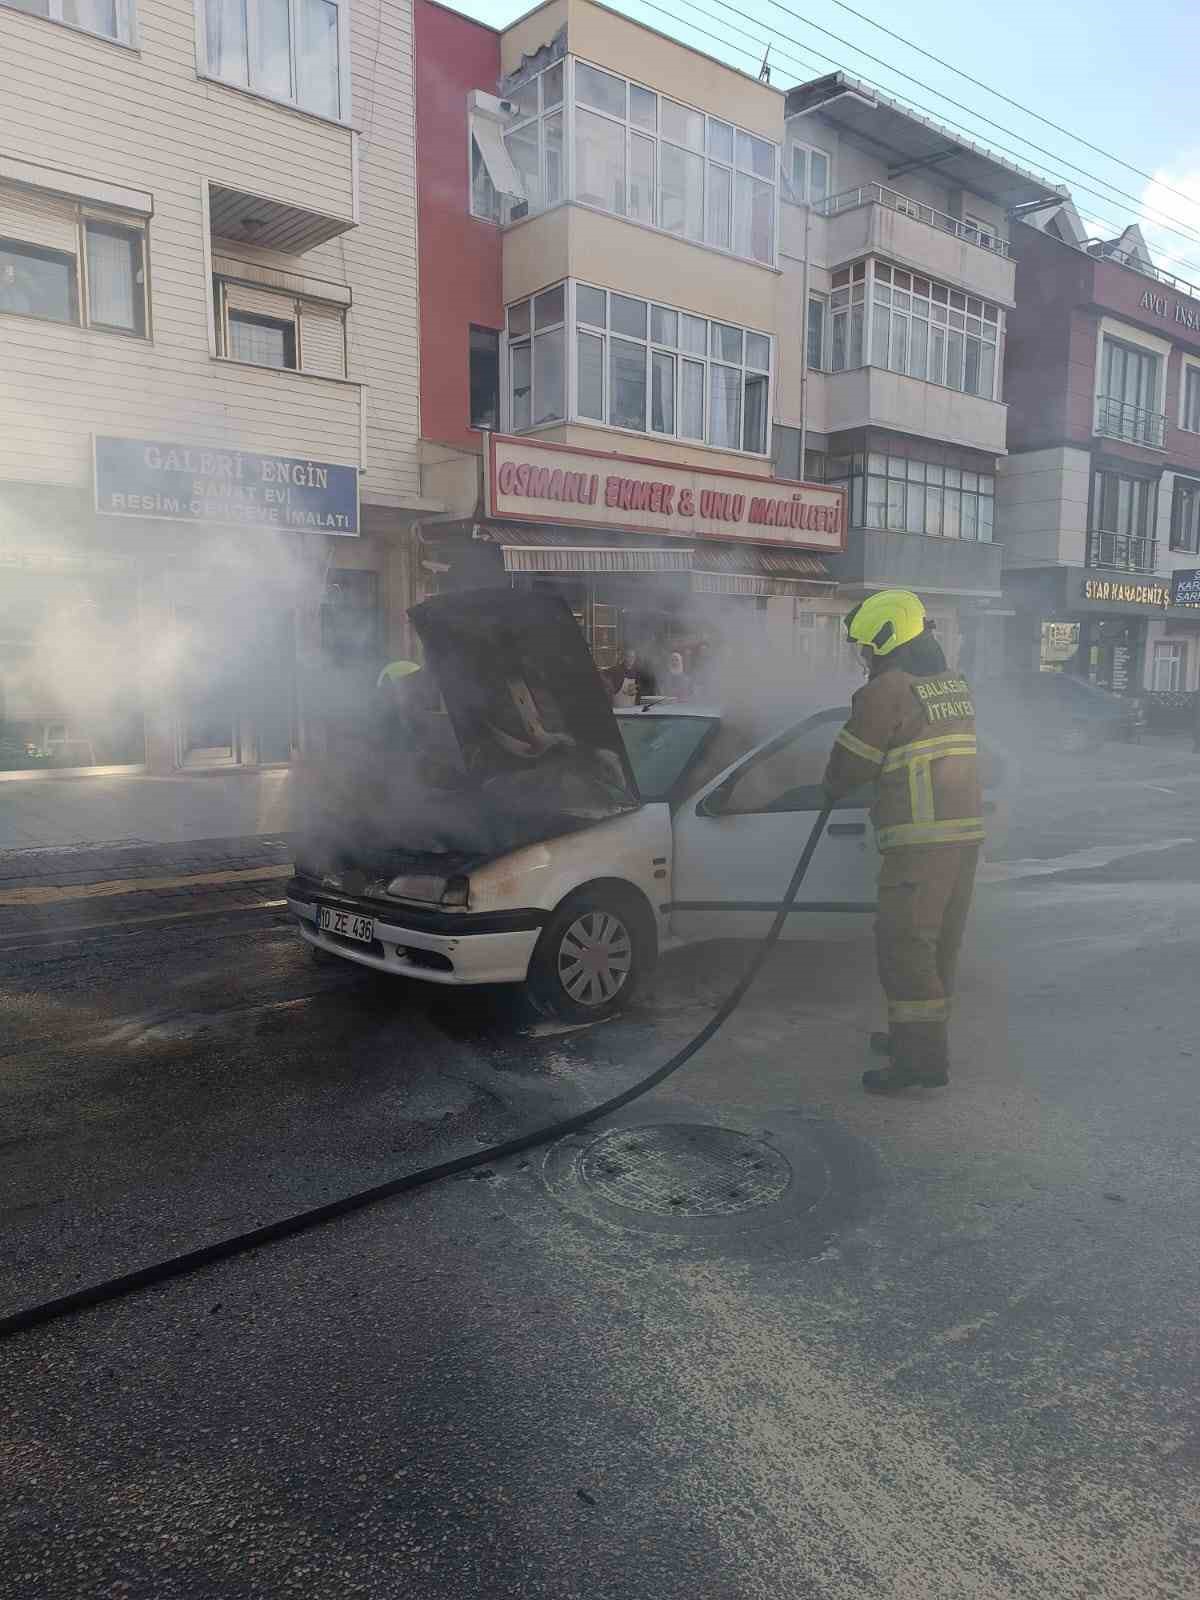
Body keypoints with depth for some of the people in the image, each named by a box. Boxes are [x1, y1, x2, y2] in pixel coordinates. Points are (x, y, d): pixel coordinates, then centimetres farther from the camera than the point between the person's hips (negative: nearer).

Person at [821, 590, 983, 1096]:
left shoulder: (887, 691, -11)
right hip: (966, 832, 9)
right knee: (938, 944, 17)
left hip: (920, 840, -9)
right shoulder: (956, 685, 16)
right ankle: (918, 1035, 30)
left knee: (904, 944, -4)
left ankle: (923, 1055, -3)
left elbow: (847, 766, -6)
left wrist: (833, 789, 15)